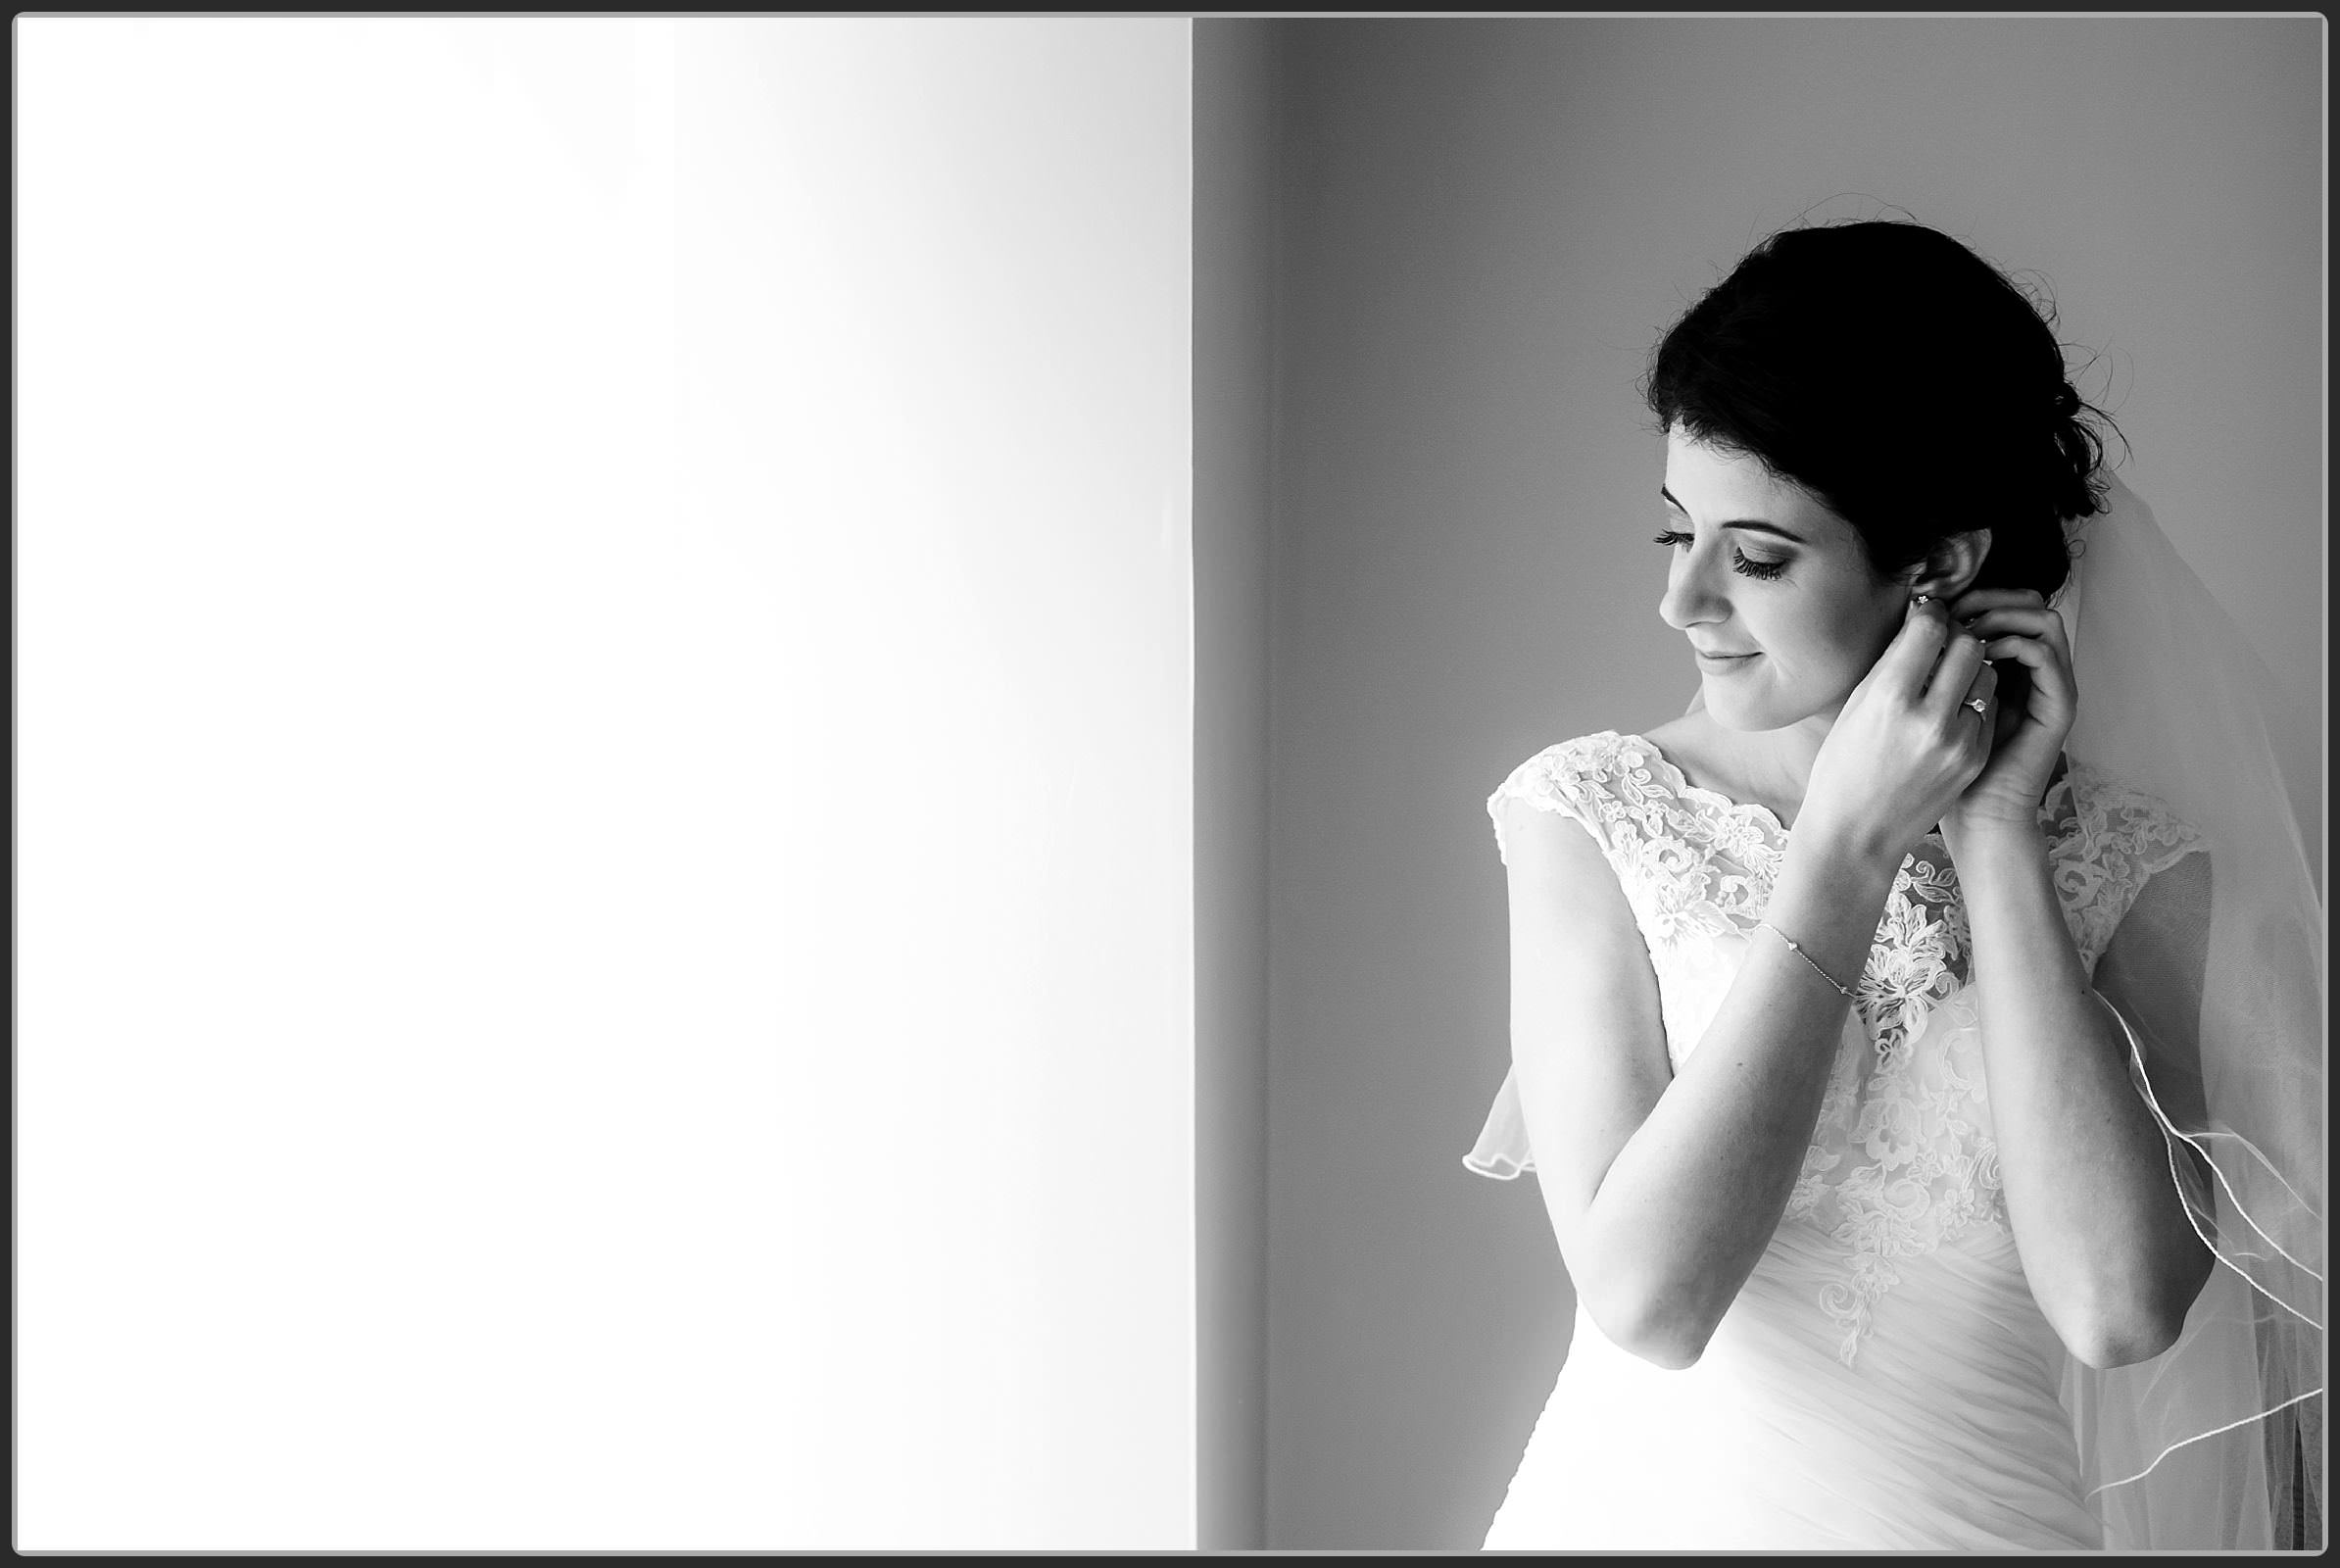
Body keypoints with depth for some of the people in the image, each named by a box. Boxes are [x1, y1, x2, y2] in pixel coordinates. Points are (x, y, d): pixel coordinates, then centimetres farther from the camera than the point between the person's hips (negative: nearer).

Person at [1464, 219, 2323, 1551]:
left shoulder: (2127, 860, -8)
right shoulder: (1591, 815, -11)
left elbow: (2120, 1311, -21)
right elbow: (1645, 1298, -20)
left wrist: (1996, 838, -18)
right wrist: (1846, 841, -21)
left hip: (1974, 1510, 1)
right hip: (1638, 1499, 0)